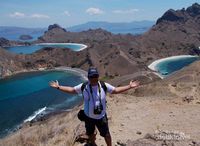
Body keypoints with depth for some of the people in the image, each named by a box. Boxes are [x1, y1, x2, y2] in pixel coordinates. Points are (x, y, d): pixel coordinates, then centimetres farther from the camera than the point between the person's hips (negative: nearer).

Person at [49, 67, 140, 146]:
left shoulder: (104, 86, -14)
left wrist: (129, 86, -9)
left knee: (106, 135, 14)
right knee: (90, 134, 26)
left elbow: (116, 90, -5)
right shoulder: (83, 87, -14)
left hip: (101, 117, -1)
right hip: (89, 117, 1)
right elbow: (71, 90, -3)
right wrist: (58, 87, -7)